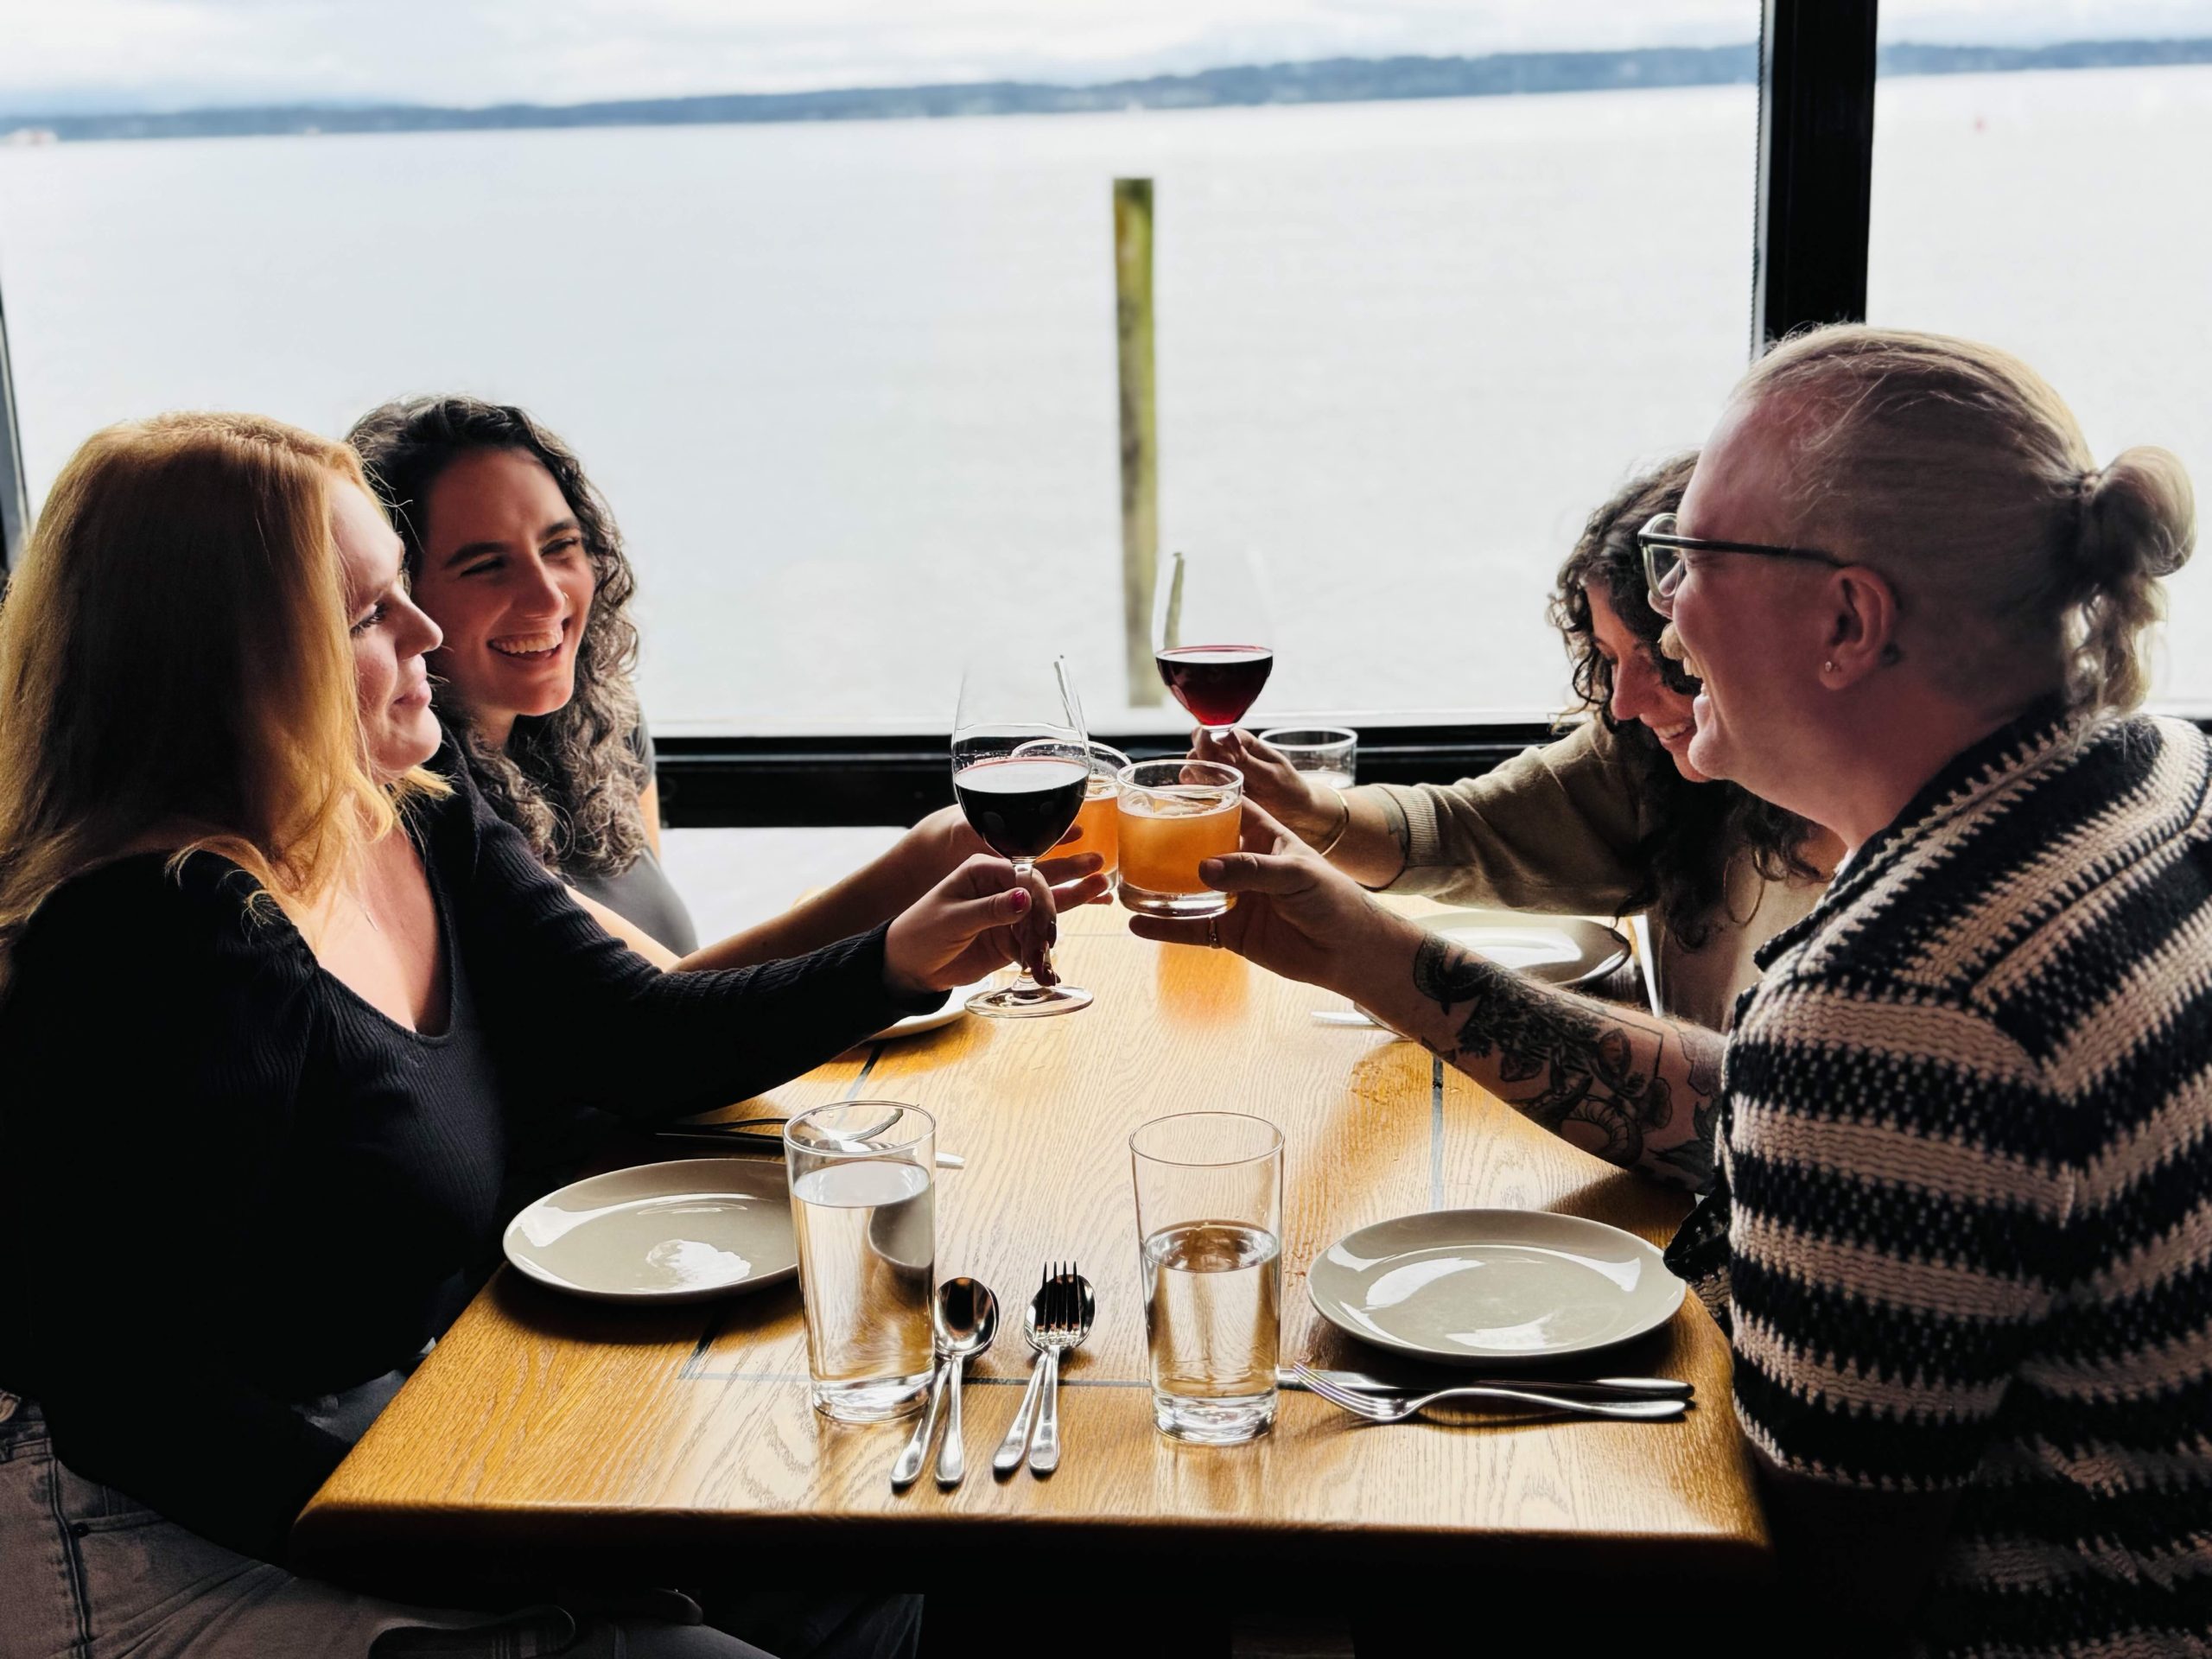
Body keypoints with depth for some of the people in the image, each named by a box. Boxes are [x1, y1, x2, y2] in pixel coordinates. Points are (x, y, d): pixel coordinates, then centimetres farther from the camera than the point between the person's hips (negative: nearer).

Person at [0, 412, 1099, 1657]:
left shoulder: (419, 811, 1)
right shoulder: (155, 944, -26)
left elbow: (634, 1038, 5)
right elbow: (134, 1400, -26)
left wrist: (897, 962, -7)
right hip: (202, 1547, -8)